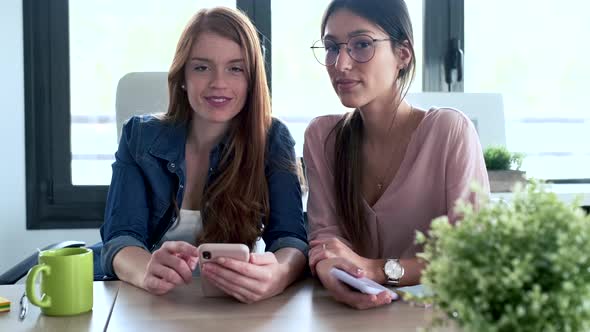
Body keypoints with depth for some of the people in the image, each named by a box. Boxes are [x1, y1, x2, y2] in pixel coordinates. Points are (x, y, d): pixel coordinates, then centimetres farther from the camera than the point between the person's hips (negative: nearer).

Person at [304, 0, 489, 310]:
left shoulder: (451, 130, -11)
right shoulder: (320, 136, 2)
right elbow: (325, 232, -3)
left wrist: (377, 269, -24)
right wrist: (329, 271, -25)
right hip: (357, 309, 4)